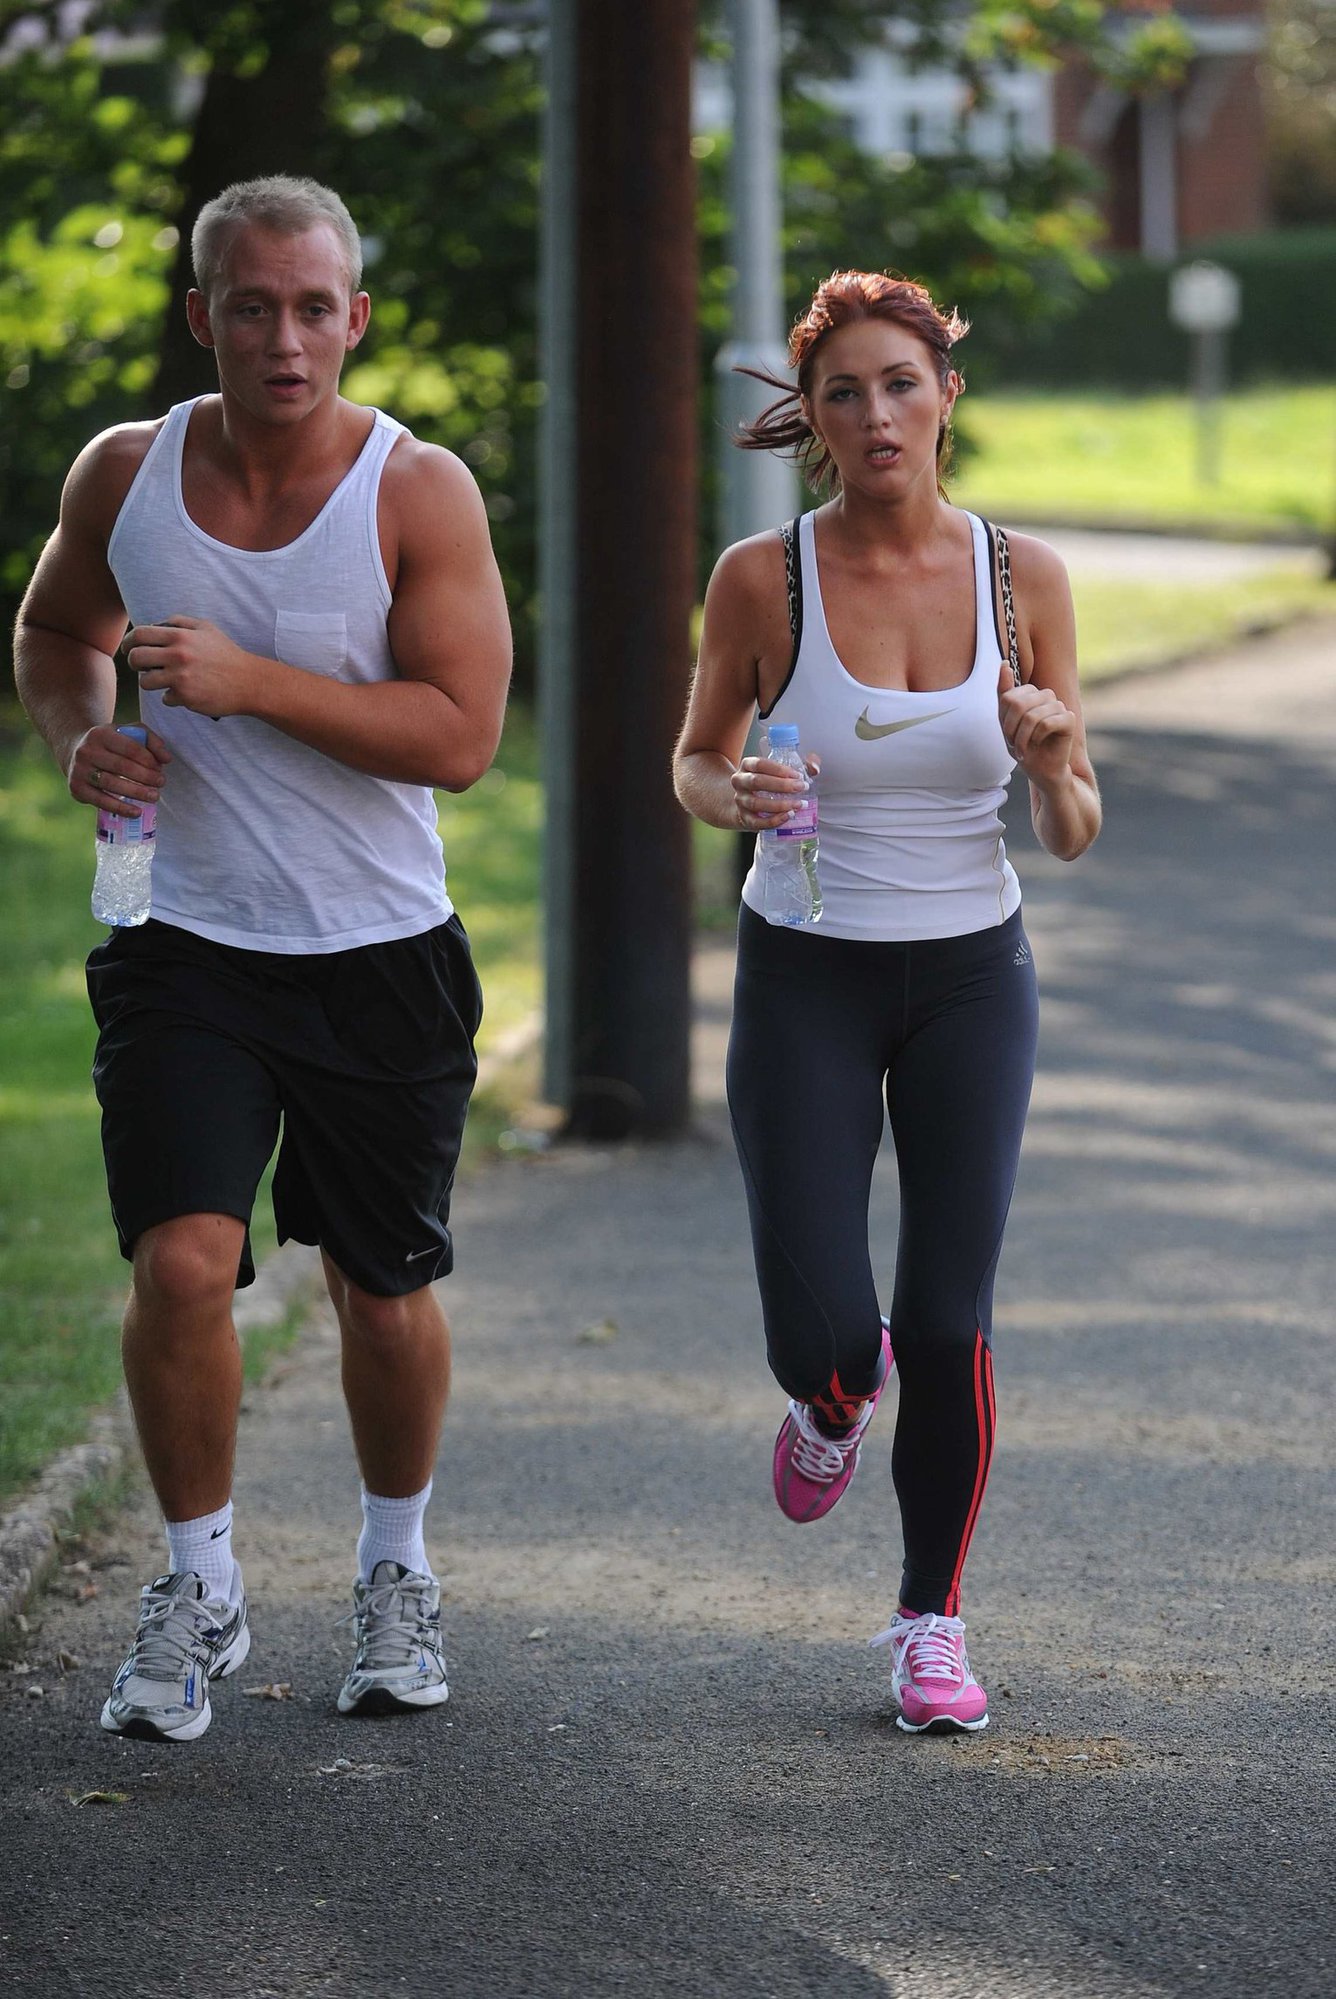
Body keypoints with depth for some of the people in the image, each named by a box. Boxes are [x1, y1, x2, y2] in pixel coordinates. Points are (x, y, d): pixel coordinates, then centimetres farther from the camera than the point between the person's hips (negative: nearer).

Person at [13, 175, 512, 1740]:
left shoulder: (419, 493, -12)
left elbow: (460, 736, -18)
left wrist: (248, 682, -25)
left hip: (384, 960, -1)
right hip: (190, 948, 1)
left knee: (385, 1296, 8)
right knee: (181, 1263, -14)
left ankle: (394, 1569, 34)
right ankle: (198, 1592, 6)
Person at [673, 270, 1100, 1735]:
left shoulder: (1021, 578, -5)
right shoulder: (764, 580, -9)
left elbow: (1072, 840, 0)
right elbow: (695, 759, 7)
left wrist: (1053, 761, -22)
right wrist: (732, 797, -16)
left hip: (971, 972, 1)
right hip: (806, 976, -1)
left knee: (949, 1327, -3)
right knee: (819, 1333, -7)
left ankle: (932, 1619, 18)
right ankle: (834, 1397, 32)